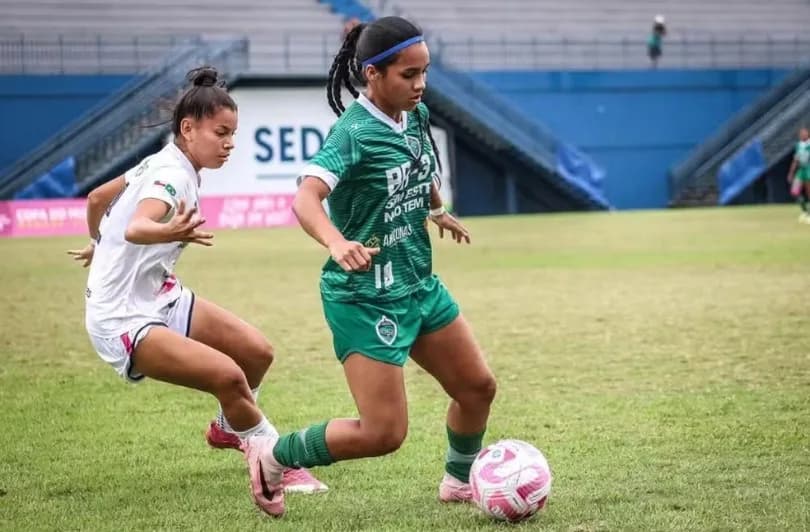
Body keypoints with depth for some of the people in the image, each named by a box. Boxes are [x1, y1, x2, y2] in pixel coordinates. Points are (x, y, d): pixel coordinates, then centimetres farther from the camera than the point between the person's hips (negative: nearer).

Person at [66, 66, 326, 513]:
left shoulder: (162, 164, 4)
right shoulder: (172, 176, -23)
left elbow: (97, 197, 19)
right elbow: (136, 228, -45)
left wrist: (101, 247, 37)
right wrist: (169, 233, -66)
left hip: (158, 298, 10)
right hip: (123, 320, -10)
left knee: (256, 352, 6)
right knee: (228, 376, -25)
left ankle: (229, 427, 35)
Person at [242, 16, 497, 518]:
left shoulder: (417, 117, 2)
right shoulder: (354, 132, -22)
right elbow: (307, 197, -38)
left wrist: (436, 209, 25)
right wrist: (337, 243, -54)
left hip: (421, 286, 8)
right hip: (366, 298, -8)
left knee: (478, 386, 14)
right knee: (384, 433, -9)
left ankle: (460, 480, 39)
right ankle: (273, 455, 11)